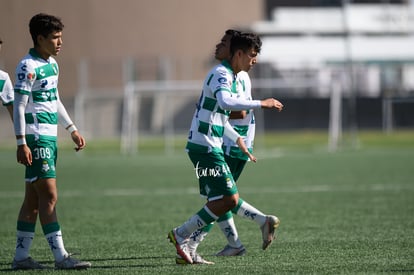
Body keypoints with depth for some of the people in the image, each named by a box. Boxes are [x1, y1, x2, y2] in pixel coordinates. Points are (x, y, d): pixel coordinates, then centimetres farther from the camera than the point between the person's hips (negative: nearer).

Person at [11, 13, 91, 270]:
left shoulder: (52, 64, 14)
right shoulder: (28, 67, -13)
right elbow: (19, 107, -15)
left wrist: (73, 129, 26)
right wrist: (22, 143, -20)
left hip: (50, 138, 9)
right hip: (36, 139, -9)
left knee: (34, 200, 9)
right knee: (49, 196, -10)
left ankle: (21, 256, 13)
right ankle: (61, 257, -11)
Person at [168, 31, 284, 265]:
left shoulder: (231, 77, 19)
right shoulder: (221, 75, -13)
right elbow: (225, 102, -35)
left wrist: (237, 139, 23)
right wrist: (261, 104, -31)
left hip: (210, 147, 10)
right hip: (205, 147, -10)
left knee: (220, 201, 8)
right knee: (229, 199, -12)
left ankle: (187, 247, 9)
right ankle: (181, 235, -5)